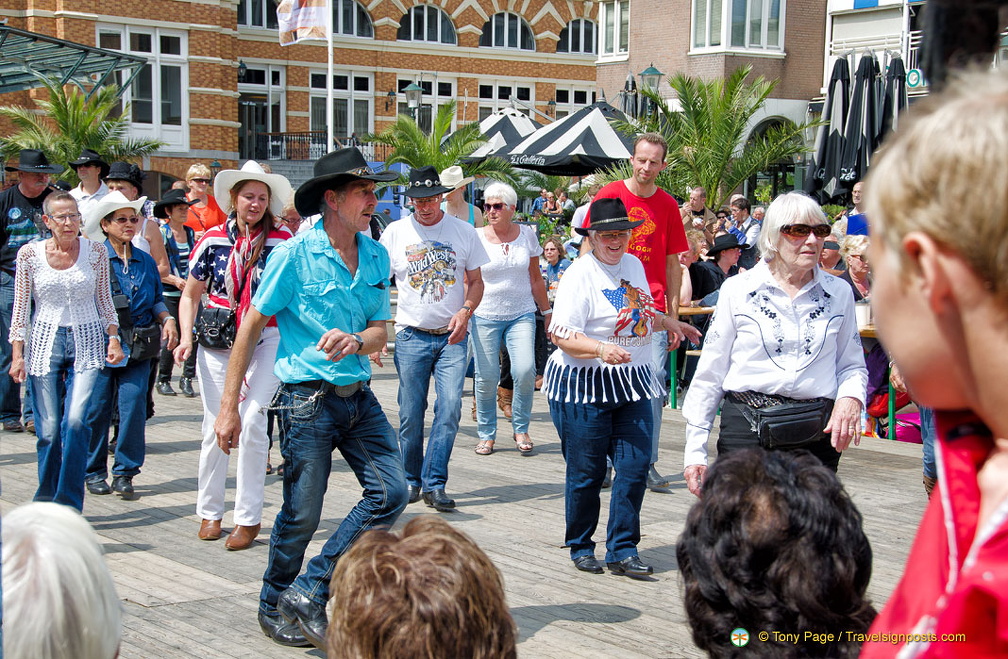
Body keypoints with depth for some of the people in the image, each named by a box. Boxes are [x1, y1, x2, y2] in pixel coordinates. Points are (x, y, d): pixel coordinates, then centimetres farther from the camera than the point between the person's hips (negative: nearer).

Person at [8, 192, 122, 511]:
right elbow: (20, 308, 3)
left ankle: (68, 505, -5)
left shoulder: (96, 251, 0)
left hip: (87, 343, 0)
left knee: (76, 421, -16)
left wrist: (113, 338, 0)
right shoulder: (29, 254, -2)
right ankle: (46, 503, 18)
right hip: (45, 343, 0)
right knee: (49, 429, -1)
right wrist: (17, 354, -1)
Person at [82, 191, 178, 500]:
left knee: (133, 405, -4)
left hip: (138, 347, 3)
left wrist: (167, 319, 2)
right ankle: (94, 471, 16)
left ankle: (124, 472, 8)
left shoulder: (145, 261, 12)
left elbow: (157, 299, 20)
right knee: (97, 407, 1)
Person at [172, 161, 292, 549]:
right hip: (217, 342, 2)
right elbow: (190, 295, 11)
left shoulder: (283, 241, -2)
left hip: (266, 340, -2)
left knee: (251, 421, -11)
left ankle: (248, 518, -1)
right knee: (215, 424, 3)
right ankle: (209, 512, 18)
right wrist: (187, 338, 0)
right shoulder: (213, 239, 3)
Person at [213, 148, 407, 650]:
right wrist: (229, 407, -9)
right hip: (308, 399, -6)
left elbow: (380, 332, 8)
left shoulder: (376, 256, 6)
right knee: (302, 514, 1)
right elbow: (250, 326, -8)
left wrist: (354, 340, -18)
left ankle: (308, 592, 8)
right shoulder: (294, 254, -10)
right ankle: (274, 607, 26)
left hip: (359, 397, 6)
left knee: (391, 491, -3)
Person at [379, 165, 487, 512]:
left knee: (450, 408, -11)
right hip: (411, 335, 0)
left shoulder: (463, 232, 5)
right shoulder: (395, 233, 4)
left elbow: (476, 282, 10)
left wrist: (465, 311, -10)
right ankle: (412, 480, 19)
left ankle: (434, 483, -3)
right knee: (410, 415, 3)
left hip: (452, 337, 0)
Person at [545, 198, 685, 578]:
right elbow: (562, 336, -19)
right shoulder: (580, 274, -11)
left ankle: (622, 551, 8)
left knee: (635, 467, -1)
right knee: (586, 472, 2)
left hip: (632, 383, 6)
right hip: (585, 386, -6)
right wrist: (602, 350, -31)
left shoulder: (634, 265, 12)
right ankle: (580, 548, 20)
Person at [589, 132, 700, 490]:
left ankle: (647, 464, 6)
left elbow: (672, 263, 10)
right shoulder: (609, 195, 2)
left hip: (653, 309, 2)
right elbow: (589, 247, 4)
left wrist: (673, 315, 7)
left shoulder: (668, 206, 7)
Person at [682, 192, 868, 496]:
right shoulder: (738, 290, 1)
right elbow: (710, 373, 3)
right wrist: (695, 450, 1)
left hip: (817, 435, 2)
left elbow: (852, 365, 16)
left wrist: (850, 397, -8)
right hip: (747, 430, -2)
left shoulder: (839, 293, 7)